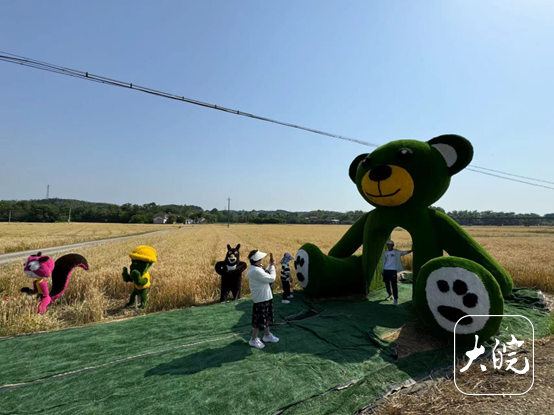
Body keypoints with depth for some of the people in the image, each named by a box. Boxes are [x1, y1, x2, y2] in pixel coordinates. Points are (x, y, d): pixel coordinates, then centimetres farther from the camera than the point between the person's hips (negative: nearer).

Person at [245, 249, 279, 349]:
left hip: (265, 297, 10)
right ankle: (253, 340, 23)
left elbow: (266, 275, 12)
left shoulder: (258, 267, 3)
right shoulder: (256, 271, -29)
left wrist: (270, 265, 1)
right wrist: (272, 266, -14)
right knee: (259, 319, 5)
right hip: (261, 298, -10)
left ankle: (267, 335, 40)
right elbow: (271, 278, -26)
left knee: (266, 317, 22)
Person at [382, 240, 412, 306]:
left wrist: (412, 250, -21)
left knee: (394, 285, -6)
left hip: (393, 271, -4)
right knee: (387, 285, 12)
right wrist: (383, 271, 11)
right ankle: (390, 295, 33)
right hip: (386, 270, 4)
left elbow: (405, 252, -7)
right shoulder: (385, 253, 9)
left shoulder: (397, 252, 1)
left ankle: (396, 299, 0)